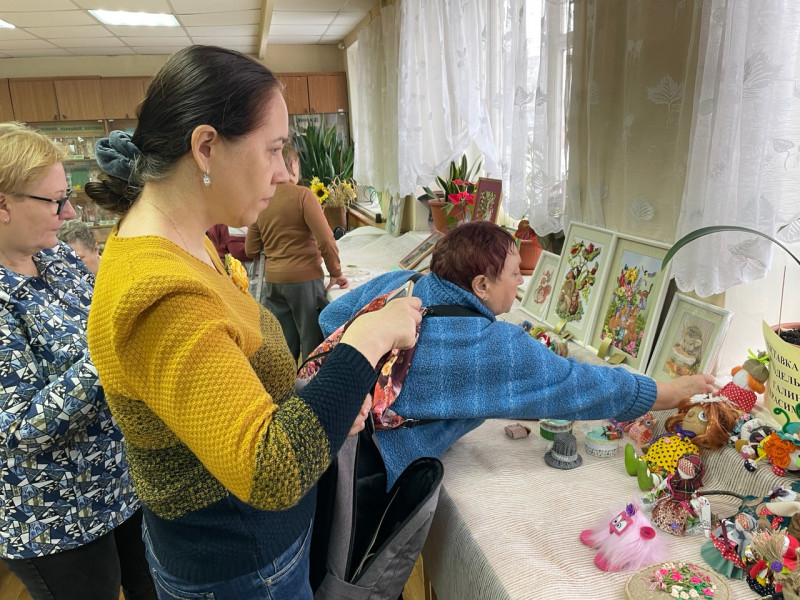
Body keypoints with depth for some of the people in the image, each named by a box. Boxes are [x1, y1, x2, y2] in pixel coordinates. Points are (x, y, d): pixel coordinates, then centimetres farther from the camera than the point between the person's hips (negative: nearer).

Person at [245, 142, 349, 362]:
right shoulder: (302, 195, -10)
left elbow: (251, 250, 9)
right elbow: (326, 240, -15)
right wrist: (336, 273, -3)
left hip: (272, 281, 5)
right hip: (304, 279, -5)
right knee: (313, 346, 6)